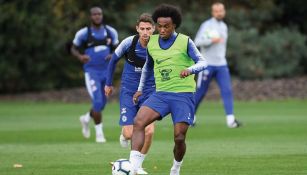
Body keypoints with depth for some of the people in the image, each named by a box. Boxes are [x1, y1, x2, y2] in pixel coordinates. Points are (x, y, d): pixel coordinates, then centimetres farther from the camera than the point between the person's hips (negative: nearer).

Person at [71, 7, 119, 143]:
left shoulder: (111, 32, 3)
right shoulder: (83, 33, -7)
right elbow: (74, 49, 5)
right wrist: (80, 57, -17)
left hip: (106, 71, 4)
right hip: (91, 71, -4)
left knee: (102, 103, 11)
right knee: (97, 102, -14)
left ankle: (86, 119, 41)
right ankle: (99, 132, 1)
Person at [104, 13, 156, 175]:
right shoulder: (129, 43, -14)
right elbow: (114, 60, 5)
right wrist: (108, 83, 12)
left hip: (149, 92, 1)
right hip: (128, 92, -1)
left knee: (149, 131, -16)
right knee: (130, 134, -8)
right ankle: (124, 135, 34)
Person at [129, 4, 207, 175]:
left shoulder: (185, 42, -4)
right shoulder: (152, 43, 9)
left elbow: (202, 62, -7)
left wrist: (190, 69, -28)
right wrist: (141, 89, 26)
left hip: (183, 95, -3)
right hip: (161, 95, 3)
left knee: (179, 137, -9)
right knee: (139, 122, -21)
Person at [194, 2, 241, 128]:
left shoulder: (224, 26, 14)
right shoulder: (206, 25, -6)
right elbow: (198, 42, -15)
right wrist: (211, 40, -28)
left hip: (221, 65, 5)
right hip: (207, 64, -5)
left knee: (227, 90, -10)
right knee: (201, 91, 2)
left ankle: (230, 119, -15)